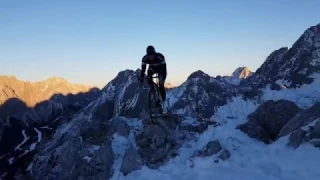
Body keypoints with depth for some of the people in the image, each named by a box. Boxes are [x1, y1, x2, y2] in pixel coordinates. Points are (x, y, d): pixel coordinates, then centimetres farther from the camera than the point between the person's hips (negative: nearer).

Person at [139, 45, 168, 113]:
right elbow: (143, 69, -24)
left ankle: (164, 104, -11)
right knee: (149, 80, -28)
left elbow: (164, 69, -37)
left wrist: (163, 79, -49)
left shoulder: (160, 57, -38)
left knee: (161, 85, -18)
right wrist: (141, 79, -36)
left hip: (160, 68, -3)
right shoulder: (145, 58, -30)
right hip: (152, 68, 3)